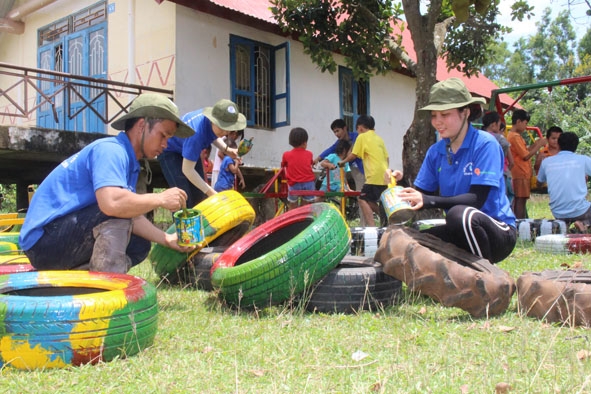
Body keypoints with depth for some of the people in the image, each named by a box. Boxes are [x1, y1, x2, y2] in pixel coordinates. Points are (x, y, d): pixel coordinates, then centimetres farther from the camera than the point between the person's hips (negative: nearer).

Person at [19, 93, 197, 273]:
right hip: (43, 238, -10)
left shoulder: (129, 162, 11)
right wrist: (160, 199, -23)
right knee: (120, 207, -24)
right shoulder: (110, 150, -18)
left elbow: (132, 217, 10)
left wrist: (167, 239, -2)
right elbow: (111, 202, -37)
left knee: (139, 245, 8)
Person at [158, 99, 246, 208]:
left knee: (198, 196, 3)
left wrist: (226, 149, -13)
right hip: (170, 151, -8)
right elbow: (187, 170, -36)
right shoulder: (196, 133, -42)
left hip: (189, 149, 8)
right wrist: (211, 193, -37)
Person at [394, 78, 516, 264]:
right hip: (462, 234, 6)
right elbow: (421, 194, 3)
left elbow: (477, 198, -24)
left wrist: (428, 201, -36)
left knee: (460, 213, -36)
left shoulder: (485, 144, -14)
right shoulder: (435, 151, 5)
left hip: (499, 232, -5)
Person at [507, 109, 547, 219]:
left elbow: (524, 151, 19)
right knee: (521, 200, -9)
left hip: (519, 174, 10)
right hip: (521, 174, -10)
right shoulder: (515, 137, -15)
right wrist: (539, 145, -8)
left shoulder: (512, 135, 16)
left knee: (517, 200, 11)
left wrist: (535, 144, 11)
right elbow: (526, 156, -16)